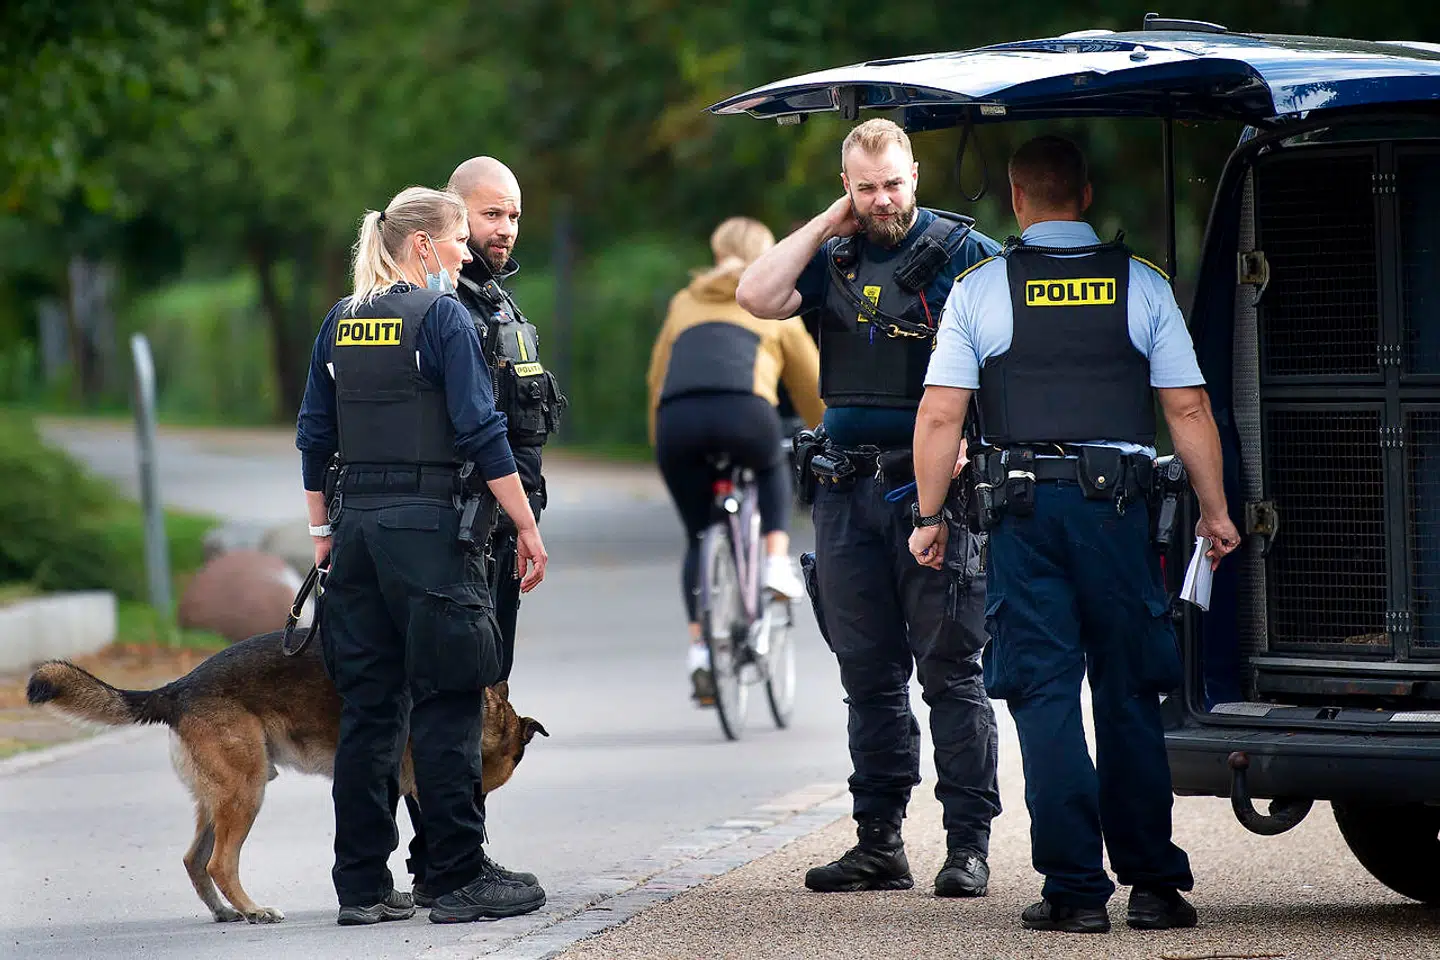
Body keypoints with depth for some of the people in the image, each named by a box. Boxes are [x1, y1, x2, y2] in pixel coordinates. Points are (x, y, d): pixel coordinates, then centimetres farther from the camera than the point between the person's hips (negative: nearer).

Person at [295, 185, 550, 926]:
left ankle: (362, 885, 9)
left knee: (366, 706, 8)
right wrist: (529, 530, -8)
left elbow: (314, 436, 13)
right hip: (430, 526, -6)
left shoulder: (341, 323, 11)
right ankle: (460, 879, -1)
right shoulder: (442, 316, -8)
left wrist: (323, 531, 20)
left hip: (358, 526, 6)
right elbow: (481, 433, -12)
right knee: (446, 705, -2)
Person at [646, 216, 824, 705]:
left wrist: (661, 445, 50)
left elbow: (657, 381, 36)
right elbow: (811, 387, 33)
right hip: (743, 410, -2)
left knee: (699, 538, 19)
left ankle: (700, 654, 9)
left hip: (677, 419, 2)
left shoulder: (684, 303, 33)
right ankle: (777, 563, 16)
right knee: (771, 468, 35)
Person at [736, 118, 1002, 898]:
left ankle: (968, 845, -3)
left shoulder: (961, 252, -1)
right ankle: (879, 842, 13)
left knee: (949, 669, -5)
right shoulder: (834, 259, 13)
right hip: (847, 488, 5)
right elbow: (757, 298, -3)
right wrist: (827, 224, -1)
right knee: (868, 672, 8)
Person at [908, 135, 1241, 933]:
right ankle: (1153, 885, 8)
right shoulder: (1140, 283, 5)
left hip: (1023, 508, -1)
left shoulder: (979, 289, 2)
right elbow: (1188, 407, 3)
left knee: (1045, 697, 1)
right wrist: (1215, 510, 10)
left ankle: (1075, 889, -3)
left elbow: (940, 414, -2)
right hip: (1117, 505, 1)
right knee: (1130, 697, 8)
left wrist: (929, 517, 6)